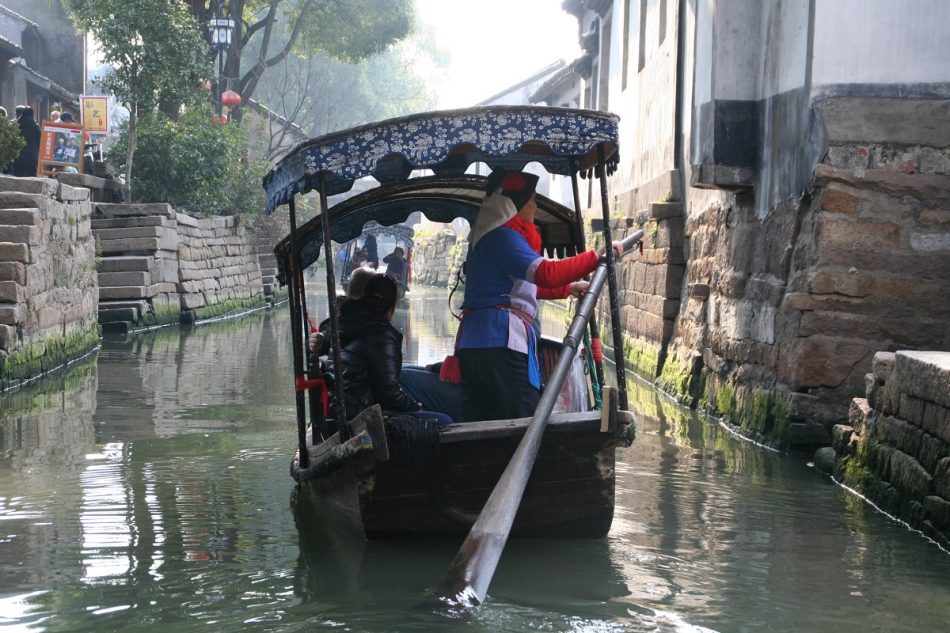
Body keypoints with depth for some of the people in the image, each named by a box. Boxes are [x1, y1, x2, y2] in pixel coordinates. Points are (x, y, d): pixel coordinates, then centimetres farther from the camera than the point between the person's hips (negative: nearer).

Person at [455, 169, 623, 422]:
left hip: (473, 344, 10)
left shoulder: (490, 235, 23)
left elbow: (525, 285, 37)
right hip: (502, 343, -10)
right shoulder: (502, 236, -9)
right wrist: (597, 256, -19)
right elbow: (545, 273, -24)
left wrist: (568, 289, 40)